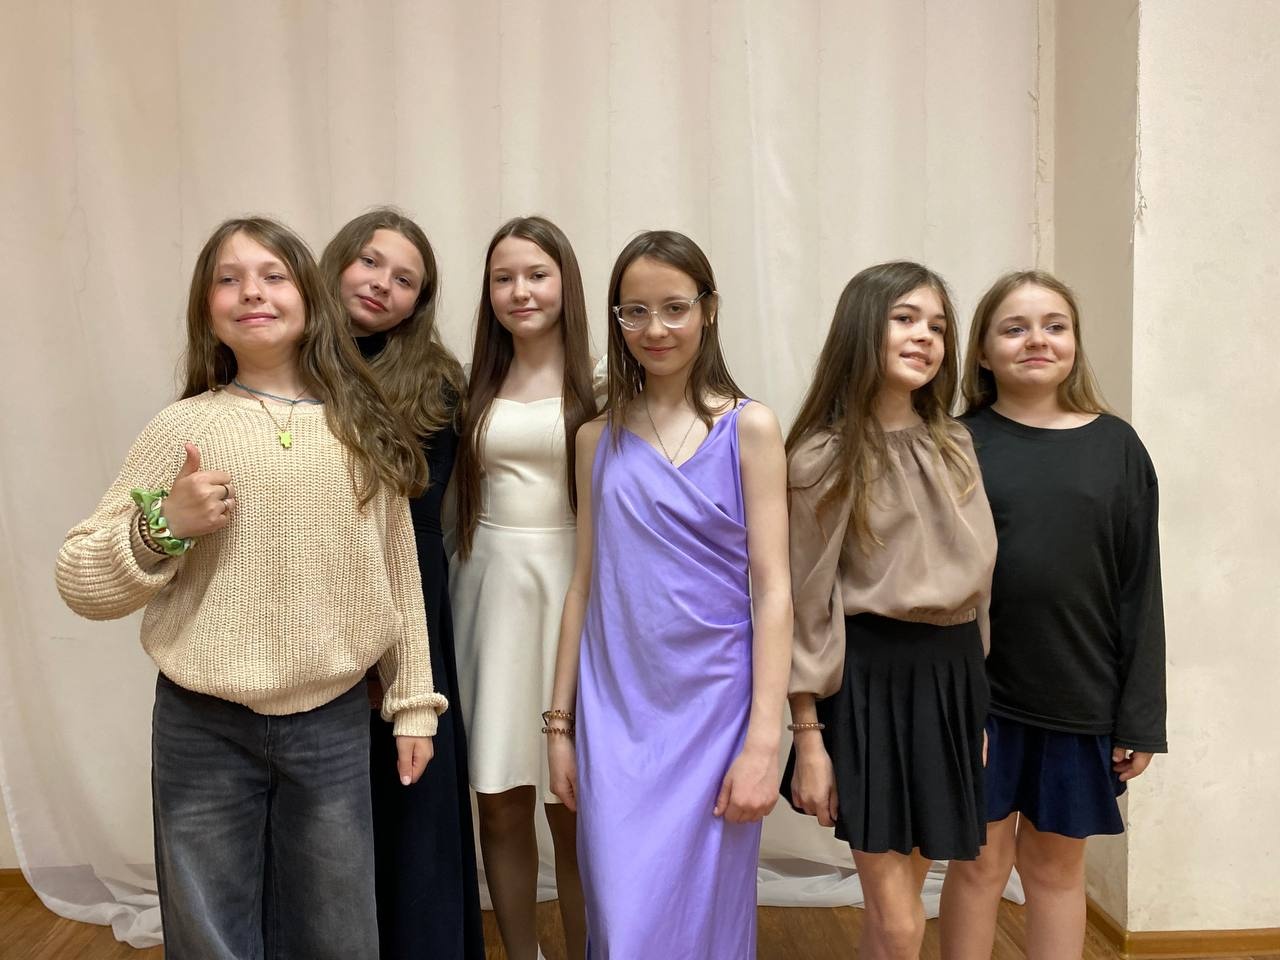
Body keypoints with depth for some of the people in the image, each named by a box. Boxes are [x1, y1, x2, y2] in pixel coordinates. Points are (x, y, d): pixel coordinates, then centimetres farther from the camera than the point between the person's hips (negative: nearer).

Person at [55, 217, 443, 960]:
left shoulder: (365, 430, 3)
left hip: (334, 724, 2)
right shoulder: (184, 427, -4)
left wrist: (413, 701, 7)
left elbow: (399, 576, 7)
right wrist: (163, 529, -19)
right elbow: (80, 581, -2)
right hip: (205, 730, -1)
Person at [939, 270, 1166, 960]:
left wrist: (1139, 716, 0)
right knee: (980, 858, 8)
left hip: (1080, 695, 2)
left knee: (1057, 861, 15)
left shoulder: (1116, 446, 1)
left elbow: (1140, 588, 2)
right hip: (975, 690, -1)